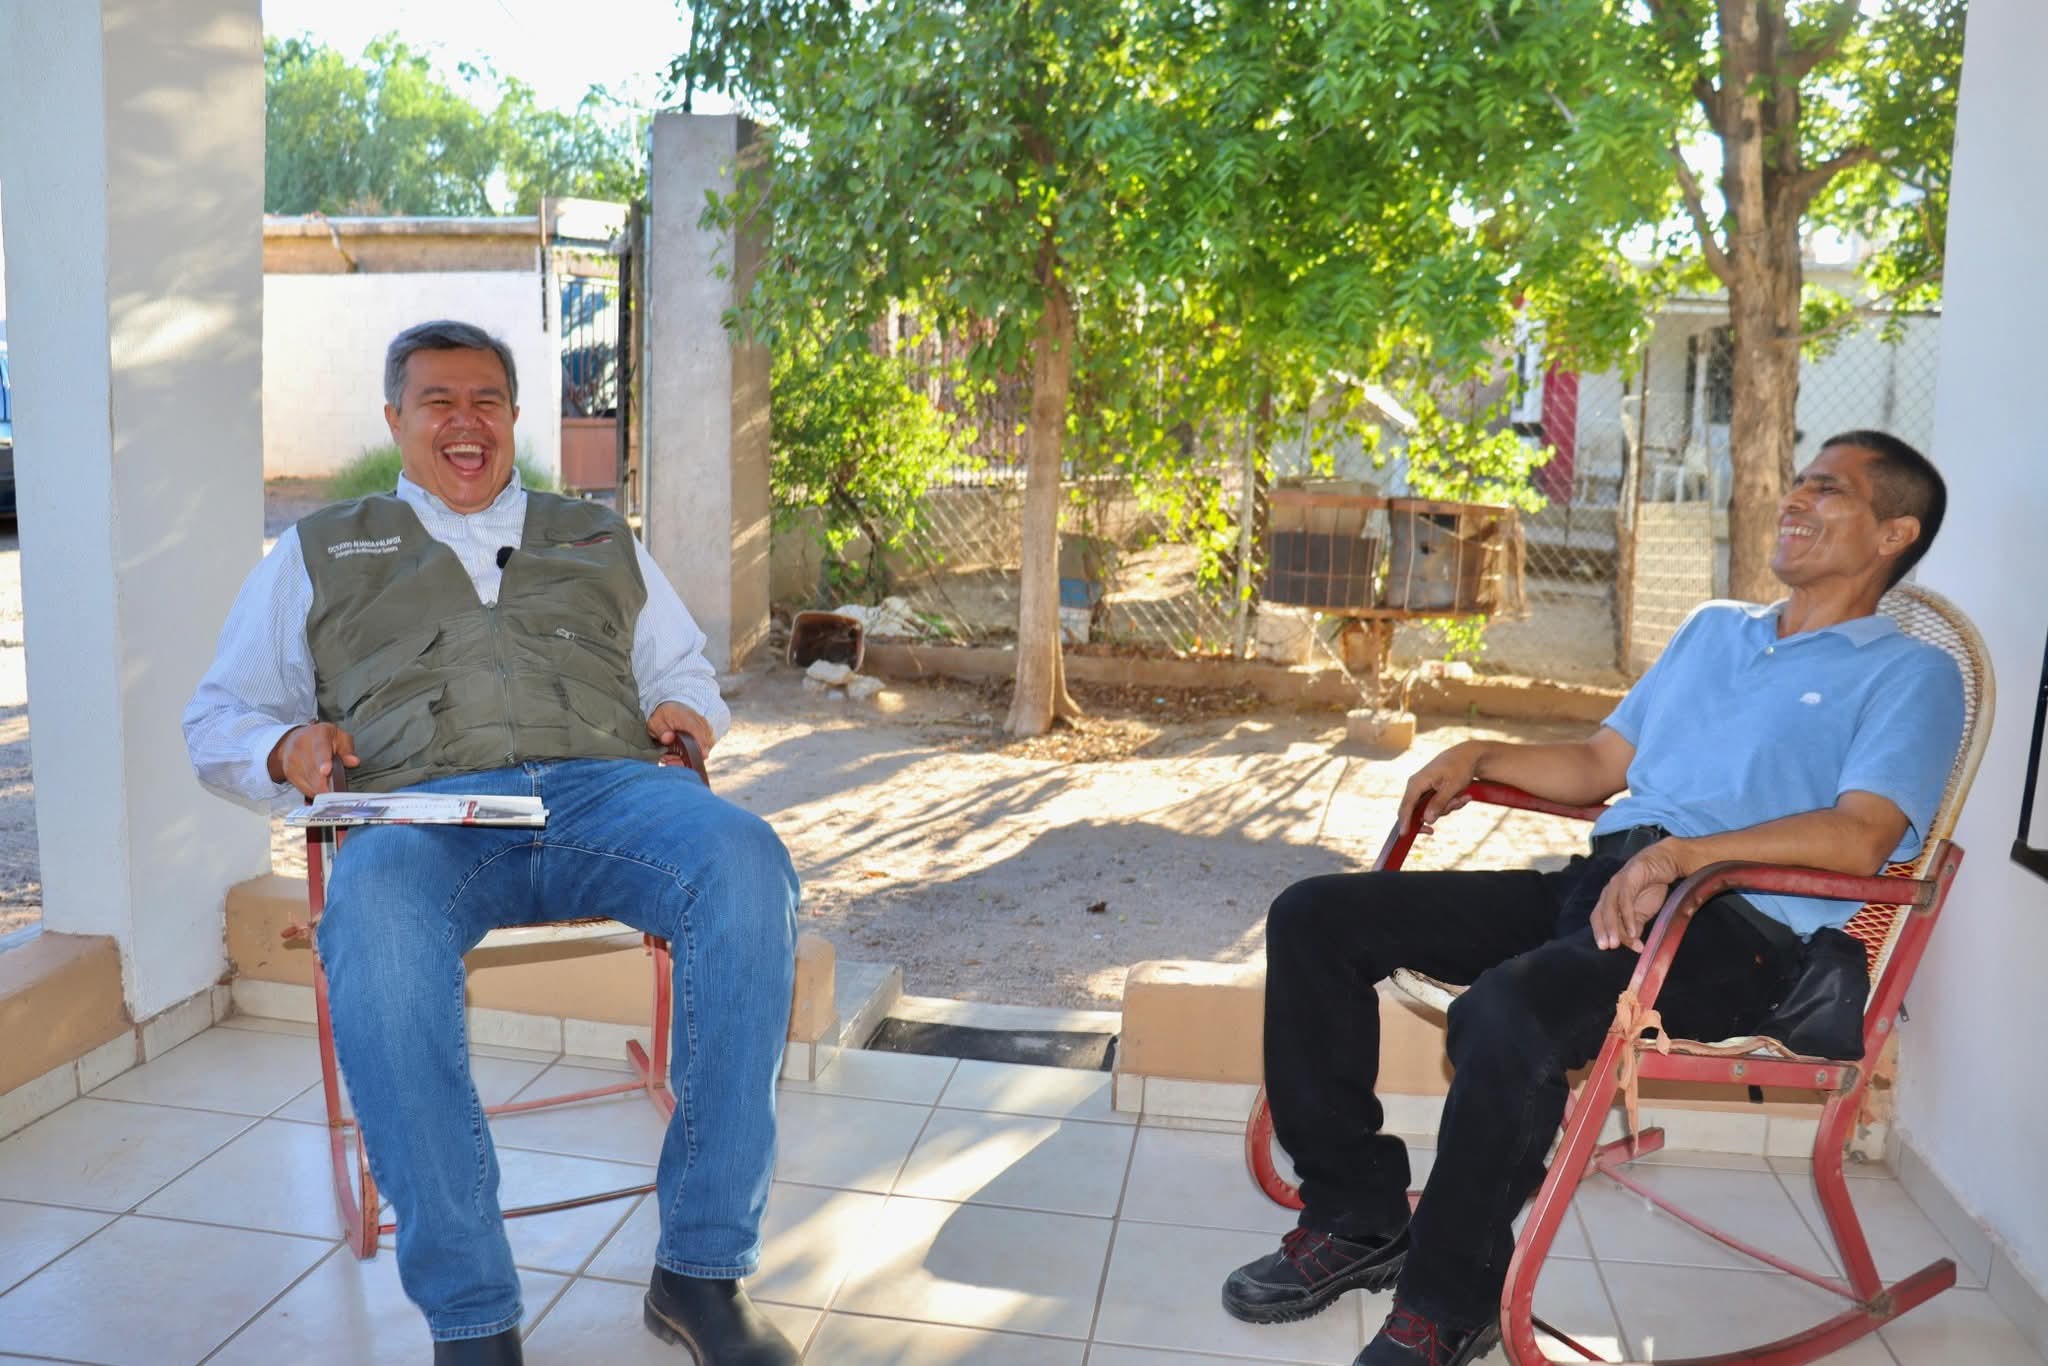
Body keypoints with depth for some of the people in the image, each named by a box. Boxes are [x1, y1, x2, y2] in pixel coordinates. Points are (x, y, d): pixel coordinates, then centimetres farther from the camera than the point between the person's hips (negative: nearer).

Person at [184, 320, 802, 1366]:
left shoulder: (600, 539, 34)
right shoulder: (319, 553, 29)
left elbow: (686, 670, 35)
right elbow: (217, 718, 26)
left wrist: (686, 712, 9)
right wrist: (287, 747, 2)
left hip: (606, 784, 2)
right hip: (425, 808, -1)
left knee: (745, 861, -34)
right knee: (375, 922, -40)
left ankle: (700, 1270, -26)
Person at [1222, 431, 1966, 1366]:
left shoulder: (1911, 676, 6)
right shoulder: (1712, 629, 28)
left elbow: (1859, 838, -12)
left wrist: (1684, 852, -26)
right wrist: (1481, 755, 12)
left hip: (1741, 927, -7)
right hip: (1599, 885, 8)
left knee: (1507, 1010, -38)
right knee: (1316, 917, -7)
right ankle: (1358, 1219, 1)